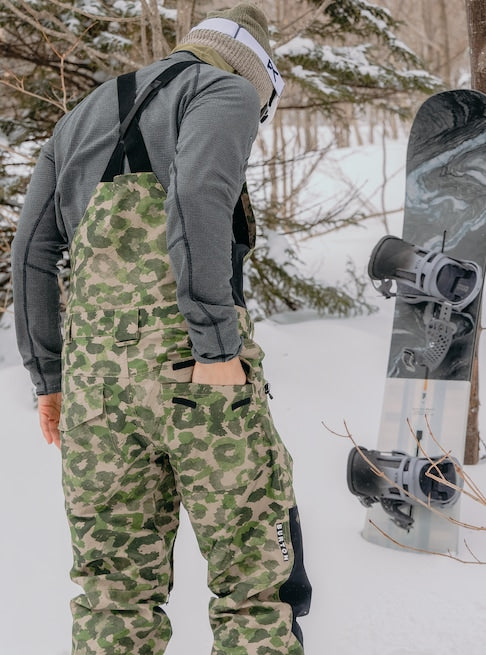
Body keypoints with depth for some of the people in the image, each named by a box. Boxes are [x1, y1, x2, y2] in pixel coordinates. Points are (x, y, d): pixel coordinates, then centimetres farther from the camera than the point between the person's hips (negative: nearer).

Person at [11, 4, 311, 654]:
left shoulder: (79, 118, 26)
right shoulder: (226, 90, 6)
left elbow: (31, 254, 21)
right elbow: (197, 196, -15)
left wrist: (49, 377, 22)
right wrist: (217, 345, -17)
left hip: (93, 370, 6)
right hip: (188, 361, -6)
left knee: (116, 591, 10)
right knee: (257, 576, 4)